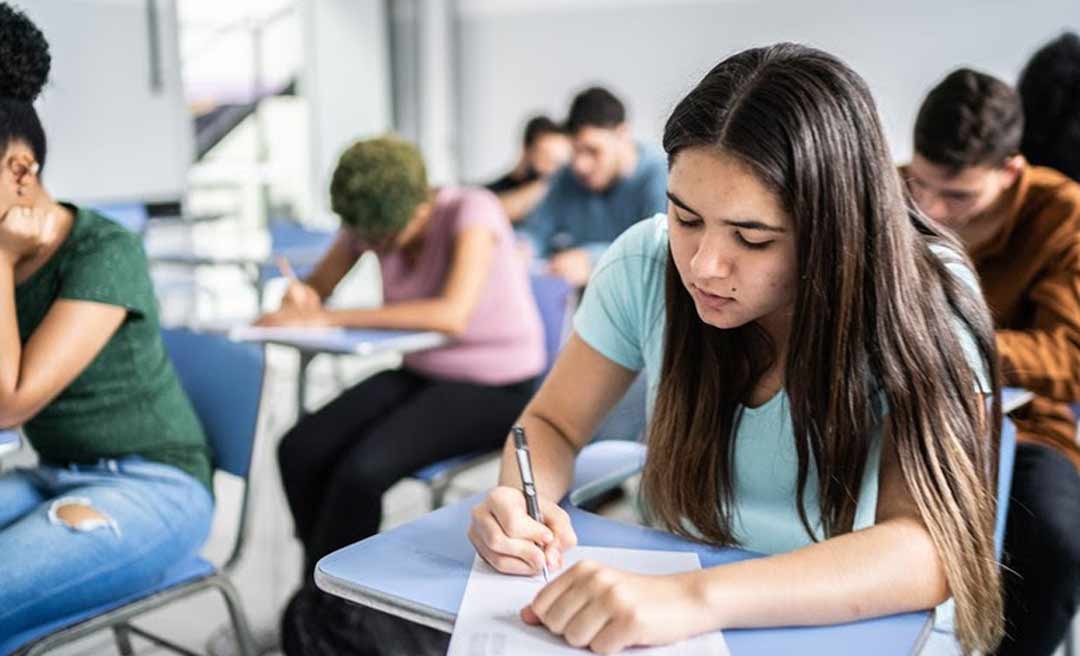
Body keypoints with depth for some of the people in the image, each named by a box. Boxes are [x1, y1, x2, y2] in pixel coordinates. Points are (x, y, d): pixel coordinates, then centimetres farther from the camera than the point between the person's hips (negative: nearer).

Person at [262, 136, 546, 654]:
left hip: (495, 388, -6)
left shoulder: (473, 210, -22)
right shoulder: (373, 220, -4)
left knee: (362, 469, -27)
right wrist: (300, 299, -20)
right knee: (300, 451, -17)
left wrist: (330, 318, -34)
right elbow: (317, 286, 7)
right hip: (422, 373, 6)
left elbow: (451, 315, -36)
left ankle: (312, 607, 0)